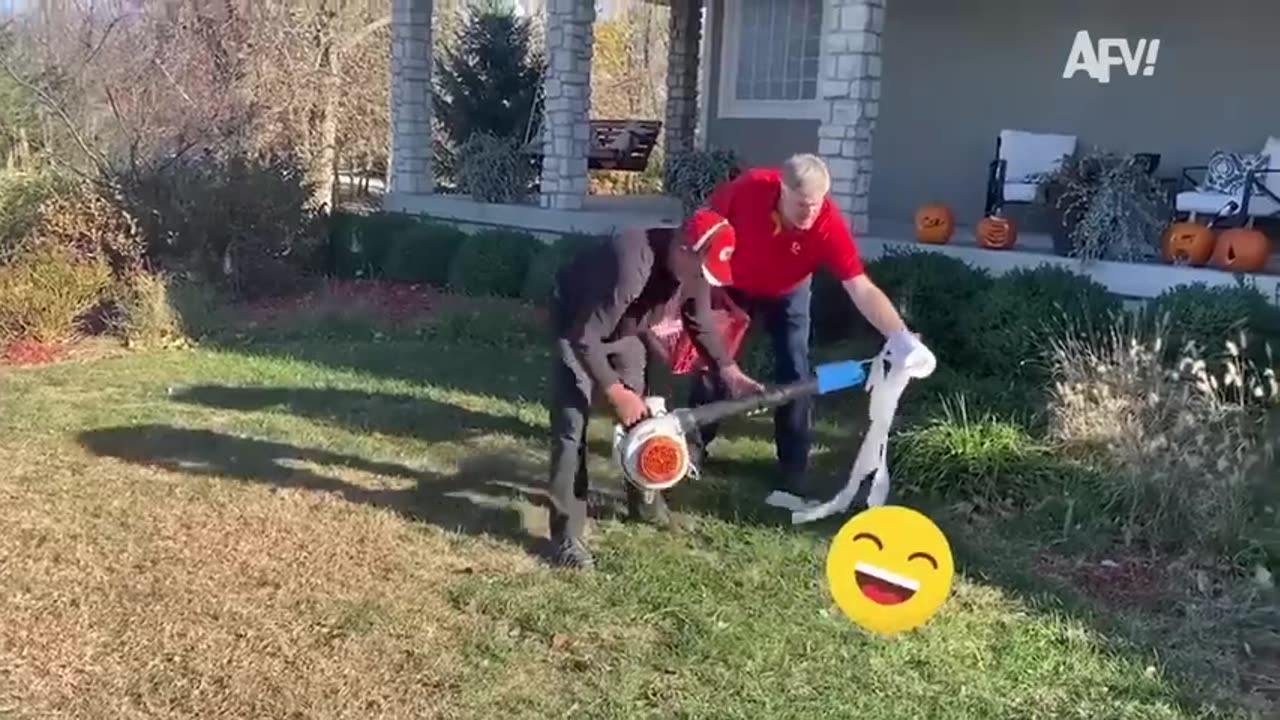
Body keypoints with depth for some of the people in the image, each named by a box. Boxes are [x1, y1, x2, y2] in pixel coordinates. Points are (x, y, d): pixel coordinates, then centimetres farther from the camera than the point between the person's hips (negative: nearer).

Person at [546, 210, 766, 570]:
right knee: (572, 427, -14)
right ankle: (566, 536, -11)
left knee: (643, 415, 11)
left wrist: (729, 370, -7)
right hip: (576, 328, -7)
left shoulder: (692, 267, -18)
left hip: (626, 329, 7)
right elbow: (585, 339, -35)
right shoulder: (631, 267, -42)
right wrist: (616, 393, -29)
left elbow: (701, 323, 2)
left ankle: (645, 501, 31)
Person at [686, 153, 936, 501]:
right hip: (732, 286, 1)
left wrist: (901, 337, -54)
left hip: (787, 294, 0)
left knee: (794, 373, -7)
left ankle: (793, 468, 4)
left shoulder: (830, 225, -37)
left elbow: (862, 290, -41)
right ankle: (693, 443, 27)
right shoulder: (749, 188, -35)